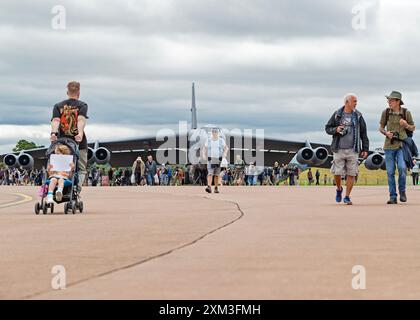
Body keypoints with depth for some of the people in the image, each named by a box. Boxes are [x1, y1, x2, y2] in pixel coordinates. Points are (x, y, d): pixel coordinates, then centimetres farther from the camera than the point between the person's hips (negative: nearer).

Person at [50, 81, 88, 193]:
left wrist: (53, 133, -21)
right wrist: (80, 133, -29)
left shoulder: (58, 106, 12)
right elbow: (81, 119, -15)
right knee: (81, 169, 3)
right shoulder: (82, 105, 4)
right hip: (79, 142, -2)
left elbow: (55, 120, -6)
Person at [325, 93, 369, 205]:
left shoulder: (358, 116, 6)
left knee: (351, 174, -2)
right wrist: (335, 130, -11)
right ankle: (339, 189, 27)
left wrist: (365, 149, 3)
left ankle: (347, 197, 8)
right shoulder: (337, 115, 4)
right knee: (337, 173, -2)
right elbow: (327, 128, 10)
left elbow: (363, 134, 8)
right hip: (339, 150, 0)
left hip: (353, 150, 1)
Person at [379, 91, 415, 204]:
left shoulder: (406, 113, -1)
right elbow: (381, 128, 13)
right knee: (390, 172, 0)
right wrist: (386, 133, -9)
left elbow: (413, 128, 10)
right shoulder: (386, 112, 1)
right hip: (389, 145, 2)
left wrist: (406, 125, -12)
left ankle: (402, 191, 2)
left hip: (402, 145, -2)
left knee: (402, 167, -20)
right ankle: (393, 197, 7)